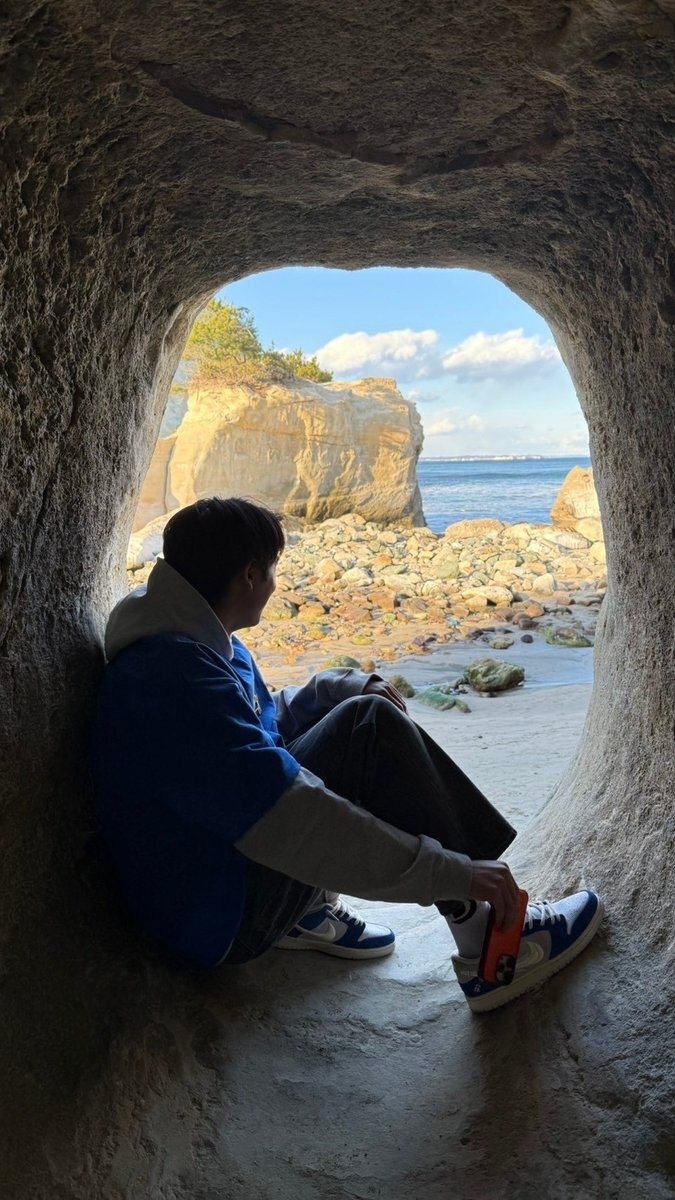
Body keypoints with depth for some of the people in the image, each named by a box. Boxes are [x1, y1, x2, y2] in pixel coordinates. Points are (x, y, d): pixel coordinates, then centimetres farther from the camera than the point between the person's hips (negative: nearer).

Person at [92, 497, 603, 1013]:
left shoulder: (201, 647, 5)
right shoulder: (175, 674, -27)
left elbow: (263, 723, 21)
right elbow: (291, 823, -33)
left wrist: (350, 689, 3)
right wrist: (454, 872, -29)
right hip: (220, 919, -10)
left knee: (361, 713, 10)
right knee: (369, 729, -20)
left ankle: (310, 908, 6)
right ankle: (488, 948, -12)